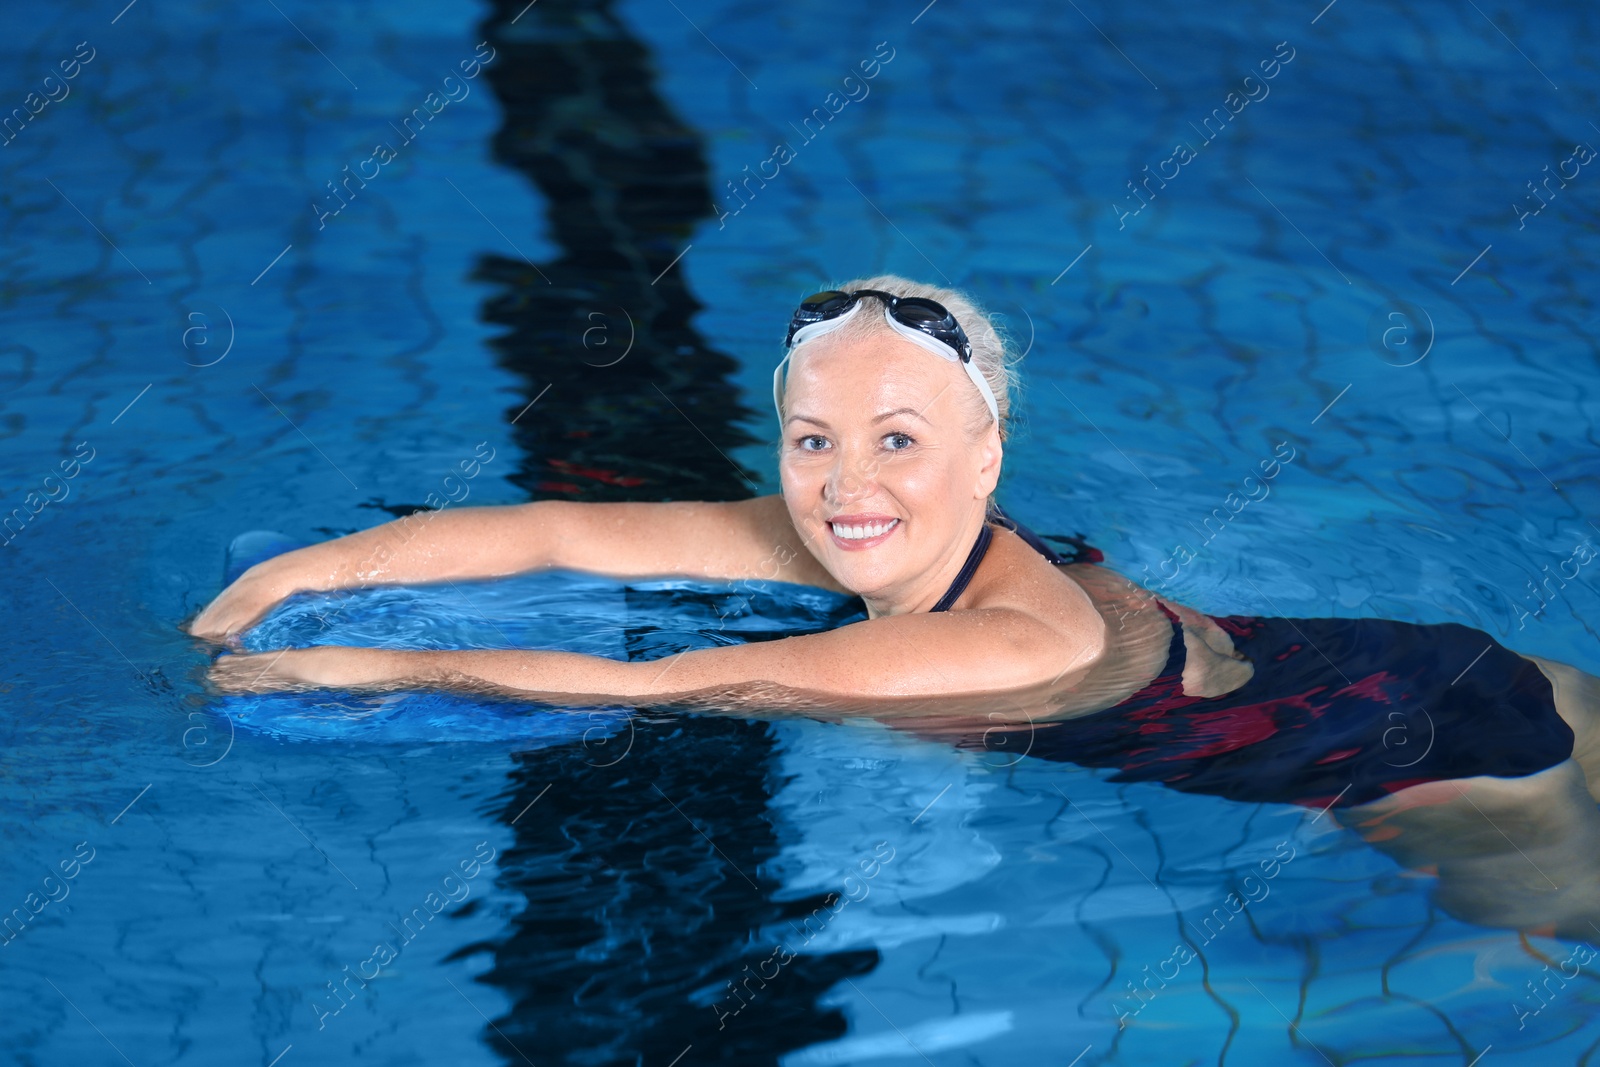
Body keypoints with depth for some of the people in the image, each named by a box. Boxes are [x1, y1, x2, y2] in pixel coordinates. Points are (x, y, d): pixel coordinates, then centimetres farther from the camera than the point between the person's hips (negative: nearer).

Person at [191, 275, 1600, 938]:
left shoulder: (1009, 645, -37)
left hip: (1455, 786, -7)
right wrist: (324, 566, -19)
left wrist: (385, 667, -36)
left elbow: (674, 688, -39)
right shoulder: (860, 542, -15)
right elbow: (561, 532, -14)